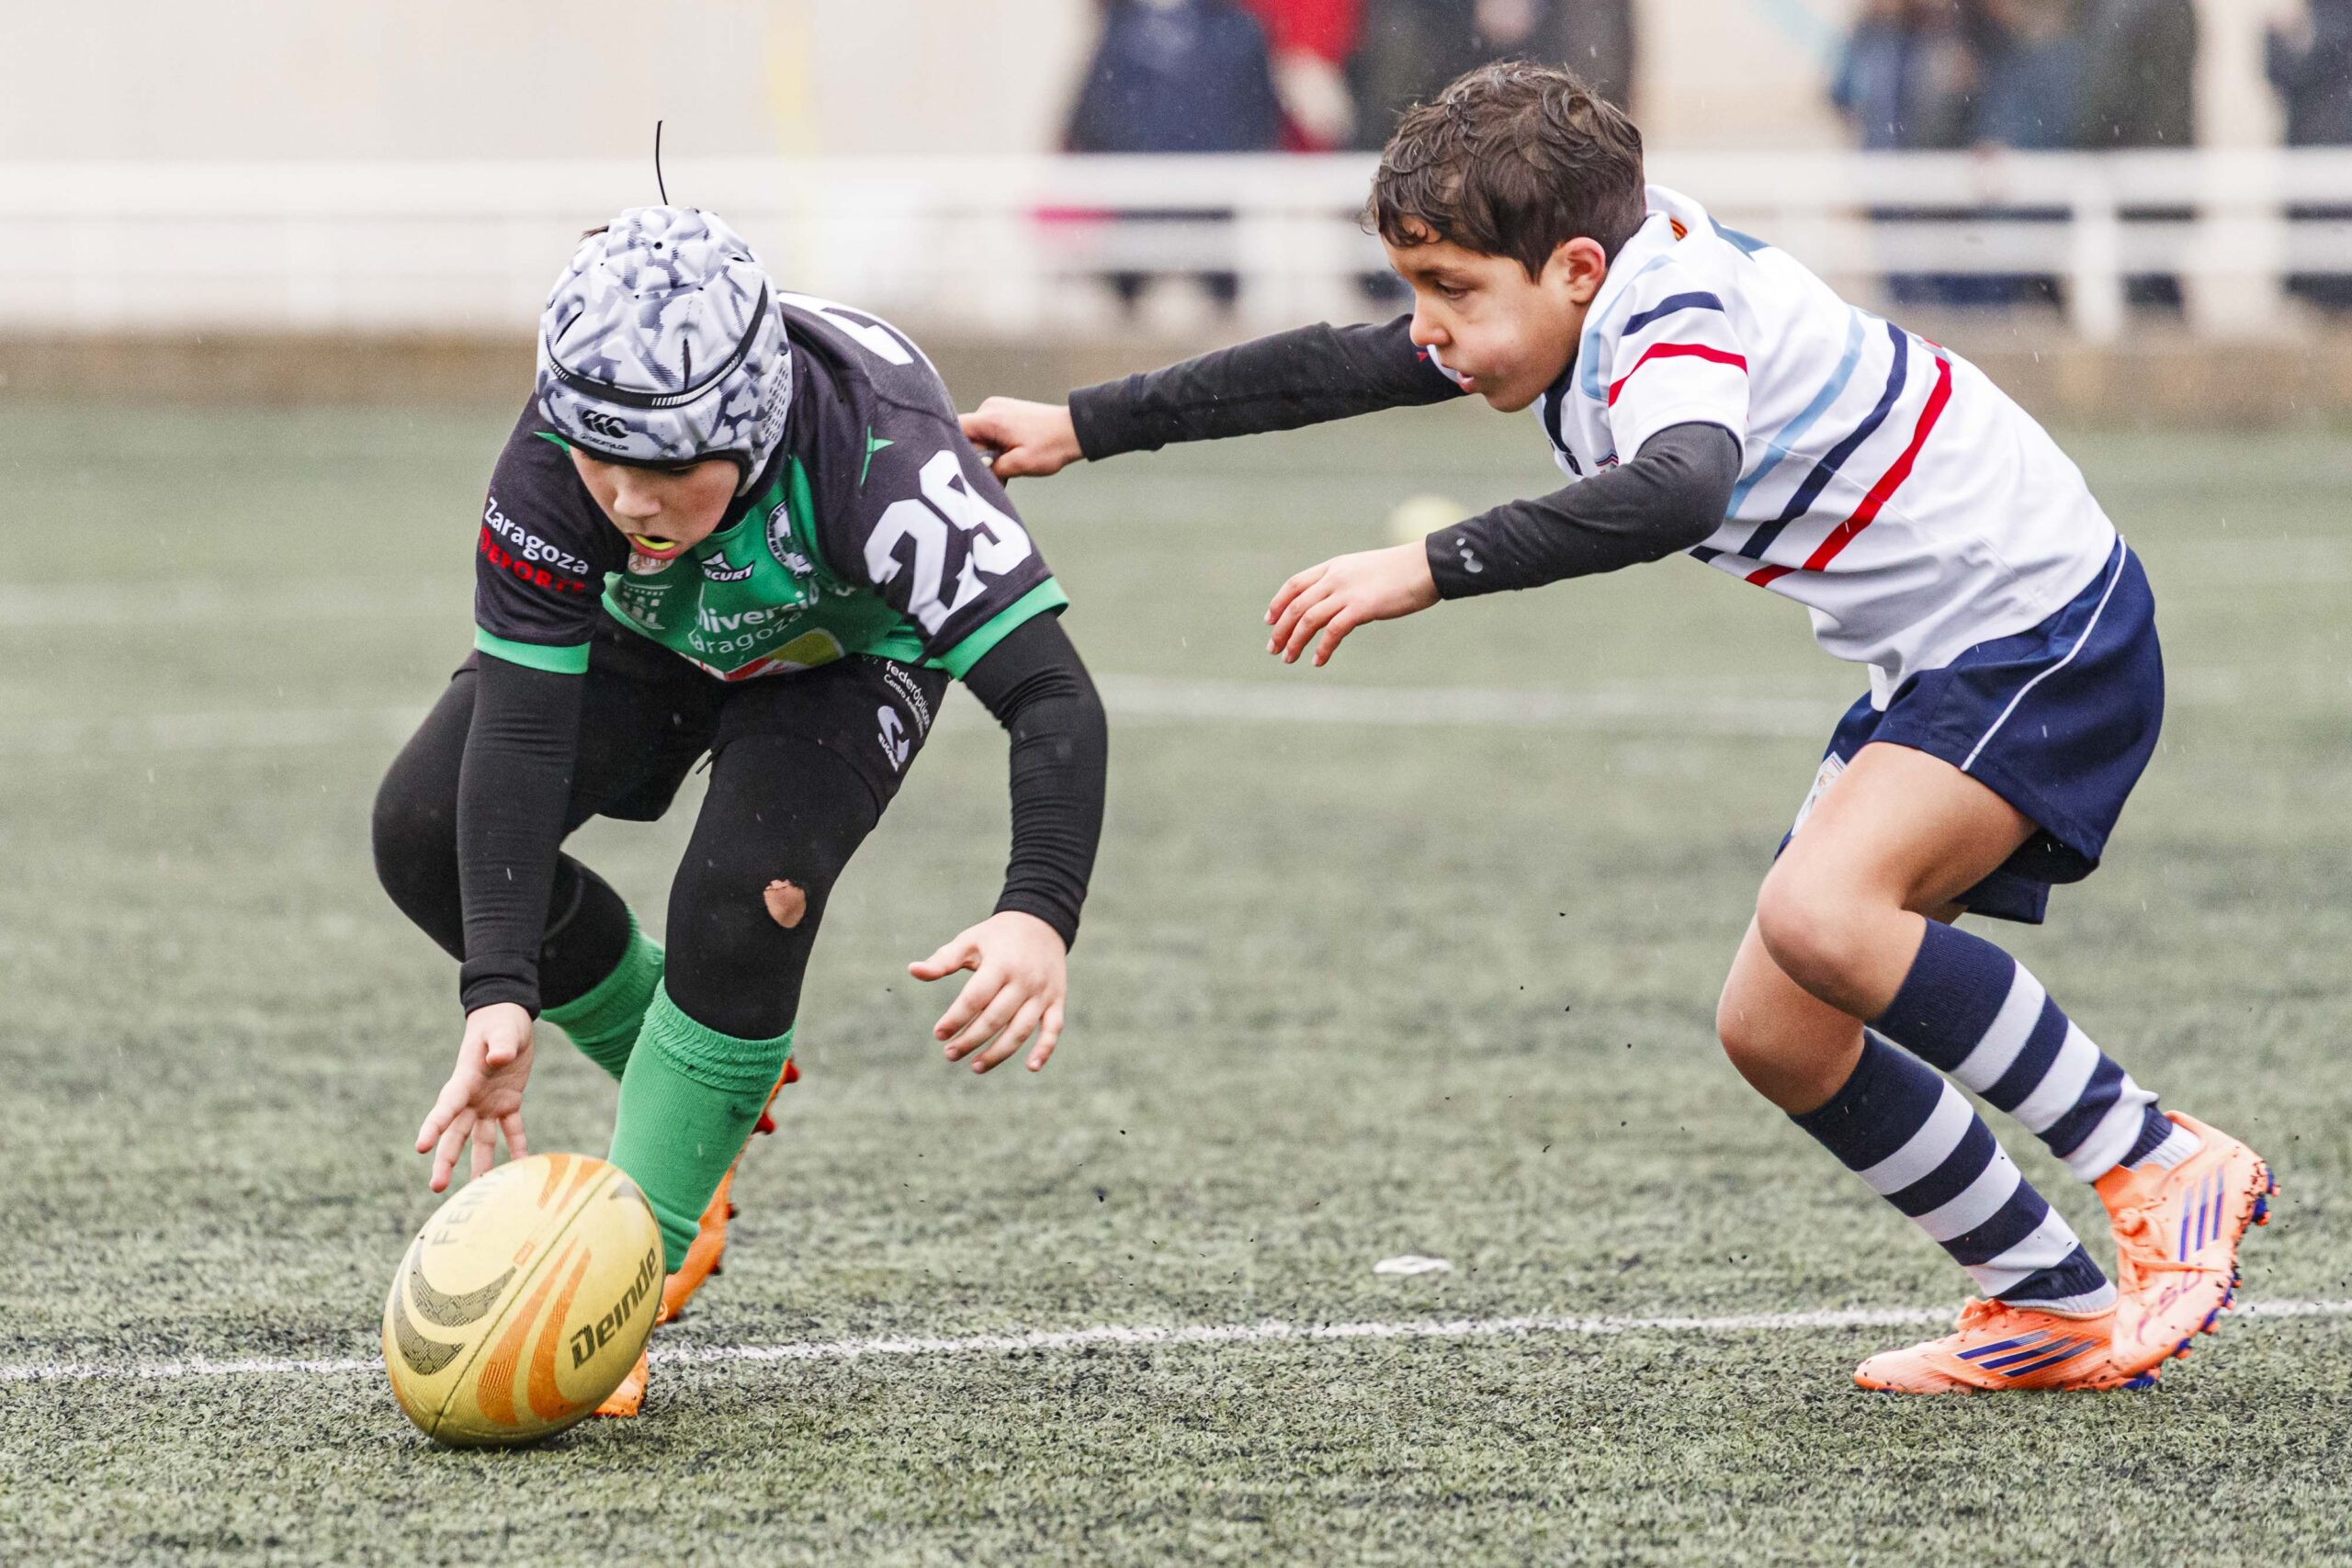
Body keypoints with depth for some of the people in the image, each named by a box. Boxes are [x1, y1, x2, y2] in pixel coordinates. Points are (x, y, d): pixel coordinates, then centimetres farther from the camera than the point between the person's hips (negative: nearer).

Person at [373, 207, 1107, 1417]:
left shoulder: (877, 457, -44)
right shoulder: (553, 462, -37)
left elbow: (1052, 696, -48)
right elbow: (519, 726, -36)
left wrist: (1040, 913, -65)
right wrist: (500, 995, -46)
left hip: (840, 650, -3)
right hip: (644, 636, 3)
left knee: (742, 903, -27)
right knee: (427, 832, -12)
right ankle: (669, 1065, 12)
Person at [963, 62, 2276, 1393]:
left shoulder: (1676, 316, -25)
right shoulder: (1590, 296, 3)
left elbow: (1679, 492, -47)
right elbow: (1330, 370, 13)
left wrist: (1428, 569, -50)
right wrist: (1079, 429, 14)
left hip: (2046, 624, -10)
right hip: (1936, 665, 10)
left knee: (1817, 912, -30)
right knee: (1775, 1031, 5)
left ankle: (2170, 1172, -18)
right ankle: (2059, 1312, 13)